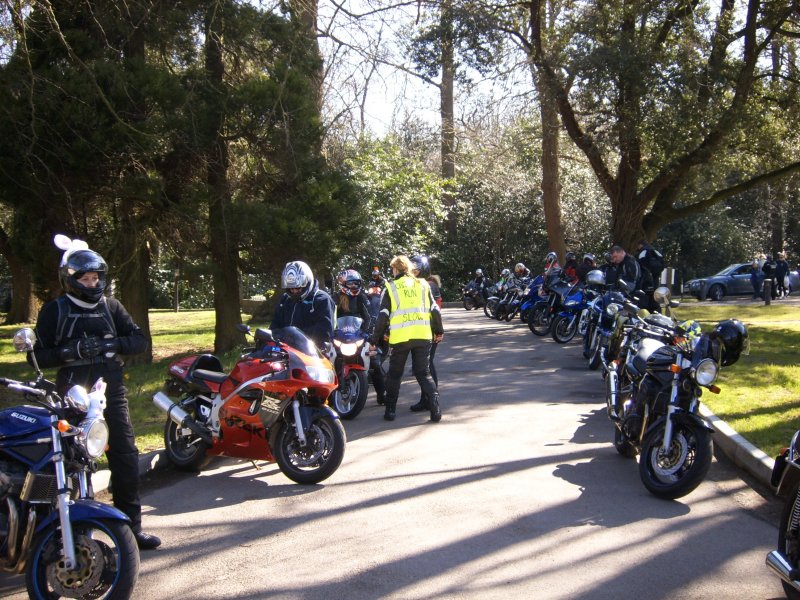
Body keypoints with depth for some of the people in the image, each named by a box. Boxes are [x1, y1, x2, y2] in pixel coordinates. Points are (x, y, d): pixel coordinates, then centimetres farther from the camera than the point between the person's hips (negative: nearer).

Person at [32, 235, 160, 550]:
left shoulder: (110, 306, 10)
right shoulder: (54, 310, 0)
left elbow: (140, 340, 6)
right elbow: (38, 356, -6)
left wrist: (112, 343, -12)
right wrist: (73, 350, -21)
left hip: (111, 392, 3)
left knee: (126, 459, -1)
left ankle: (131, 526, 8)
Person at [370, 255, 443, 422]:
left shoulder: (390, 288, 3)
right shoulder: (422, 284, 11)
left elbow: (383, 316, -2)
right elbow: (435, 310, 9)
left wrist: (374, 339, 2)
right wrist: (439, 331, 22)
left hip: (400, 337, -2)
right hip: (423, 335, 2)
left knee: (394, 374, 14)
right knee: (423, 372, 11)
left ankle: (390, 409, 14)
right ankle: (434, 404, -7)